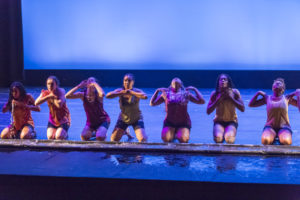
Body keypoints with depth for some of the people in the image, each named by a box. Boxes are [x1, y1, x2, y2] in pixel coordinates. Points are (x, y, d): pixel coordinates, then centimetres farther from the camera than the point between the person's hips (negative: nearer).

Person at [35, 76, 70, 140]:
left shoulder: (61, 91, -17)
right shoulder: (45, 93, -6)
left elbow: (59, 105, -33)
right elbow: (36, 103, -23)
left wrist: (53, 96, -20)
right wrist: (48, 96, -29)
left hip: (63, 120, -3)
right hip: (52, 119, 3)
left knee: (59, 137, -21)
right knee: (50, 137, -17)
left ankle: (64, 134, 14)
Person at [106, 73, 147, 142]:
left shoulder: (137, 91, -22)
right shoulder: (120, 91, -16)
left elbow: (145, 96, -45)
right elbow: (107, 95, -32)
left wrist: (131, 92, -40)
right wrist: (121, 93, -37)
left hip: (136, 119, -3)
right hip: (123, 118, 3)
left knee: (143, 140, -20)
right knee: (113, 139, 5)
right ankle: (124, 132, 35)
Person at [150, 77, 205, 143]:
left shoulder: (186, 94, 3)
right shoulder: (166, 94, 5)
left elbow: (202, 101, -3)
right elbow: (152, 103, 7)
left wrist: (194, 89, -2)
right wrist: (157, 91, 2)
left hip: (183, 123, -1)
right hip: (169, 122, 1)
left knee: (184, 139, -26)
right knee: (166, 139, -24)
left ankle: (178, 134, 12)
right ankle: (173, 134, 13)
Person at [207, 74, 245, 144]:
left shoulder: (234, 92, -7)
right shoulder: (215, 93, -7)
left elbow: (242, 109, -13)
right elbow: (208, 111, -9)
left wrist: (230, 97, -20)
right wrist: (218, 99, -20)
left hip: (231, 121, 0)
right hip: (219, 121, 0)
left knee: (229, 139, -28)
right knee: (218, 139, -28)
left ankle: (228, 133, 8)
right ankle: (222, 133, 8)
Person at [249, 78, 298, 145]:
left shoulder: (286, 98, 4)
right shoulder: (267, 98, 5)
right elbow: (251, 104, 7)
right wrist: (258, 93, 0)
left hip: (284, 127, 0)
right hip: (270, 127, 1)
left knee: (286, 142, -35)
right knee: (265, 141, -34)